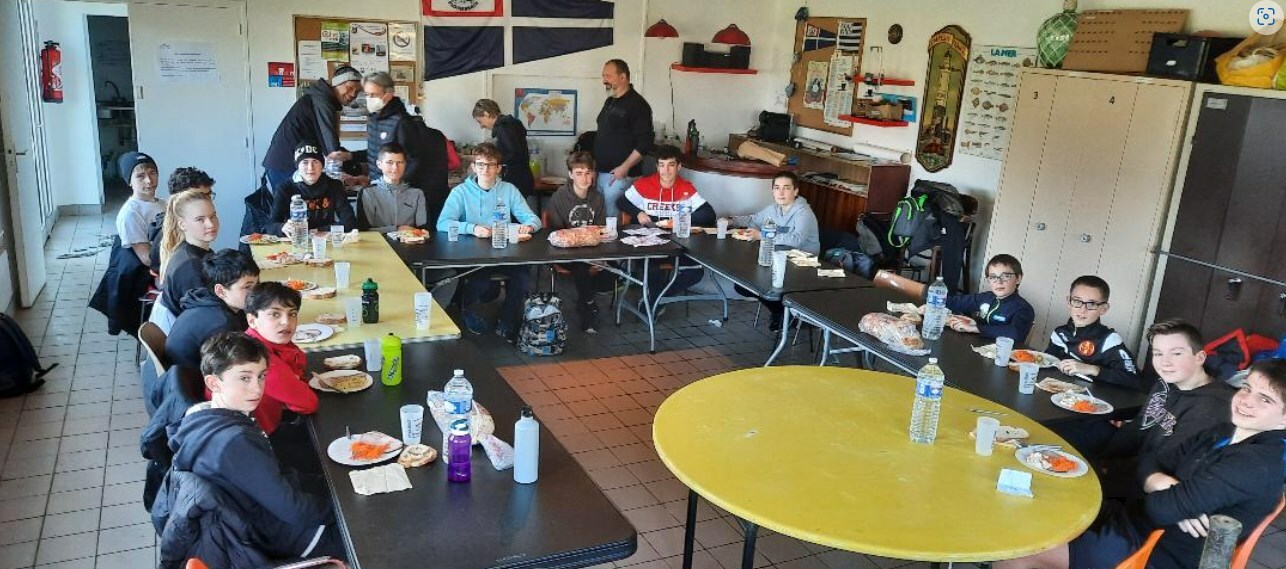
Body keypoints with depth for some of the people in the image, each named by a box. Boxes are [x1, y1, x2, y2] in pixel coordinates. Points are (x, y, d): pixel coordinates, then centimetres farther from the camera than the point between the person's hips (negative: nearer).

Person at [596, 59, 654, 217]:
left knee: (611, 215, -9)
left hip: (619, 174, -8)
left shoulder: (637, 104, -10)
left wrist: (624, 168, -20)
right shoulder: (610, 101, 16)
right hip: (600, 171, 8)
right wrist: (594, 161, 17)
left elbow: (645, 142, -16)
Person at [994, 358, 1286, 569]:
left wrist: (1158, 487, -1)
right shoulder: (1225, 432, 8)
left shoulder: (1259, 464, -21)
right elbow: (1149, 463, 7)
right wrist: (1162, 483, -16)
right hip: (1134, 521, 9)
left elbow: (1163, 508, -24)